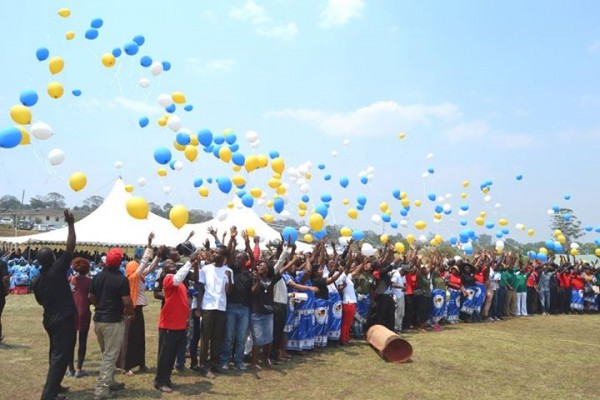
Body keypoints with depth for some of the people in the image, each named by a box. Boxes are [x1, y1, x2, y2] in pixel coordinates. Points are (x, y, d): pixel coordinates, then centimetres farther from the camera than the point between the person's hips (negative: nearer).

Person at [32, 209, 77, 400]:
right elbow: (70, 246, -18)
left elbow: (41, 301, 16)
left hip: (50, 320, 8)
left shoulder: (37, 281, 5)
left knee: (56, 353, 21)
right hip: (64, 319, -8)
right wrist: (71, 223, -14)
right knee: (61, 355, -4)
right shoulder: (57, 270, -14)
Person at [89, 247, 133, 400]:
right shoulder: (121, 279, -16)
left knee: (106, 354, 20)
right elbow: (127, 302, -16)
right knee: (110, 356, 0)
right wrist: (130, 313, 3)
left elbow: (91, 298, 11)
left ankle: (110, 382, 31)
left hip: (98, 320, 7)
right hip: (113, 321, -7)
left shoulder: (97, 277, 3)